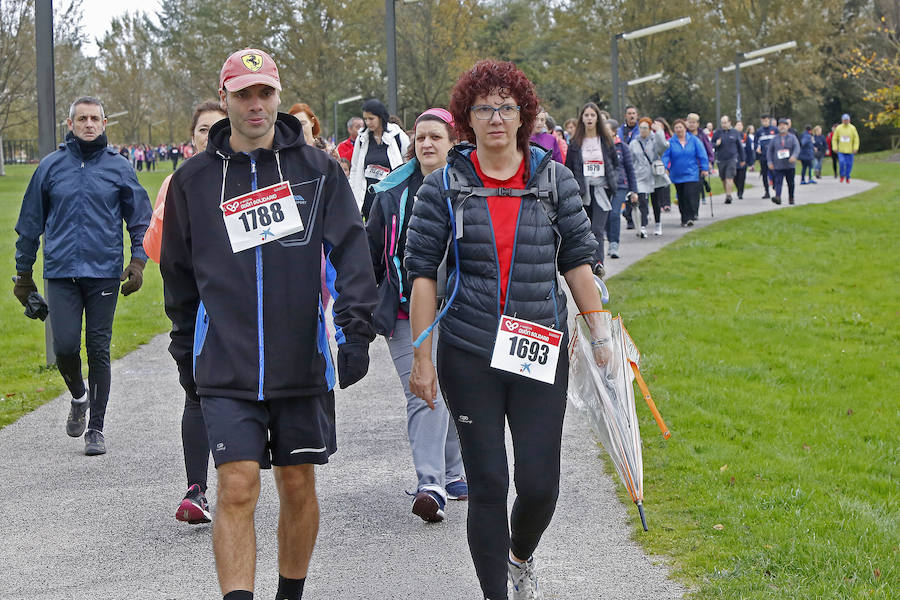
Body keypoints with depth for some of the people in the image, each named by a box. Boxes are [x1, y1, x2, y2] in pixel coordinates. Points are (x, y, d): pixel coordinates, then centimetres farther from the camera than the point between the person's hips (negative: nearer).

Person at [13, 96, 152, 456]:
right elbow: (30, 223, 13)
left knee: (99, 350, 1)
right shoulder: (51, 167, 7)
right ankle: (78, 397, 21)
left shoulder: (119, 168, 5)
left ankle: (96, 429, 10)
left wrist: (138, 261, -5)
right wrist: (23, 273, 13)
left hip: (104, 274, 0)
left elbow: (141, 219, 9)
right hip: (61, 274, 0)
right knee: (65, 347, -10)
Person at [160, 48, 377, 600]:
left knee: (298, 487, 11)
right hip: (226, 368, -1)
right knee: (237, 489, -11)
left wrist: (356, 329, -12)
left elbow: (352, 251, -1)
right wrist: (187, 356, 16)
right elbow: (180, 276, 15)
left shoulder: (318, 170, 4)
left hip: (303, 362, 1)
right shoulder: (193, 181, 6)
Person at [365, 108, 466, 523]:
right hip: (407, 312, 0)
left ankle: (453, 472, 26)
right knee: (423, 396, -10)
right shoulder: (392, 192, 6)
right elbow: (372, 253, 12)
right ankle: (430, 485, -17)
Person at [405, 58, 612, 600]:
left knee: (540, 483, -2)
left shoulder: (553, 178, 5)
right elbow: (422, 272, 1)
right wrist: (422, 358, -3)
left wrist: (600, 334, 4)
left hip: (541, 353, 1)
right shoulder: (445, 186, 1)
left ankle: (522, 556, 31)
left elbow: (578, 261, 8)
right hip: (469, 356, -1)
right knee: (487, 484, 0)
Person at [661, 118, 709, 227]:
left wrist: (705, 168, -2)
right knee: (681, 198, 9)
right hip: (677, 176, 2)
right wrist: (664, 168, -19)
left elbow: (702, 155, 3)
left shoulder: (694, 140, 2)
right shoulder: (671, 142, 1)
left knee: (691, 196, -14)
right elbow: (666, 156, -4)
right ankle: (684, 219, 19)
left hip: (692, 175, -2)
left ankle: (689, 218, -14)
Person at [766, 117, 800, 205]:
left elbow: (797, 148, -10)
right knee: (777, 182, -16)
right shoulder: (775, 139, 7)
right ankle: (777, 197, -29)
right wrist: (770, 162, -1)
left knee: (790, 183, 11)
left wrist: (794, 156, -29)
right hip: (778, 166, 0)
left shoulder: (792, 137, 3)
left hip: (790, 166, 0)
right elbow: (770, 151, 10)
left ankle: (791, 198, 27)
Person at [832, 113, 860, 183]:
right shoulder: (838, 128, 1)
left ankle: (847, 177, 19)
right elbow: (834, 139, 6)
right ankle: (842, 176, 5)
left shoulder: (852, 128, -1)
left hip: (849, 151, 0)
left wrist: (855, 148, -8)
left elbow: (856, 138, 1)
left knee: (849, 164, 2)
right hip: (841, 150, 0)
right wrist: (835, 148, -4)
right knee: (841, 163, -15)